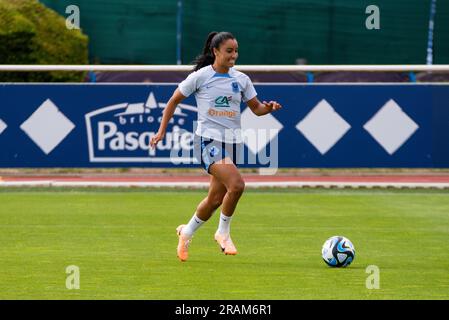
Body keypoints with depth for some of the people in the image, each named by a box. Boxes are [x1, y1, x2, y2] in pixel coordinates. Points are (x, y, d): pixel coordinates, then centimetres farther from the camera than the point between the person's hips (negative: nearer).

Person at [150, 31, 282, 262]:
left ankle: (187, 232, 33)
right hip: (209, 140, -6)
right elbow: (174, 101, 5)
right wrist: (161, 131, 2)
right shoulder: (200, 77, -4)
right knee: (236, 184, -26)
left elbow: (256, 108, 13)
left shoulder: (241, 79, 9)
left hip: (232, 142, 6)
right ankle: (223, 232, -7)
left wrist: (269, 107, -9)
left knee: (216, 199, 9)